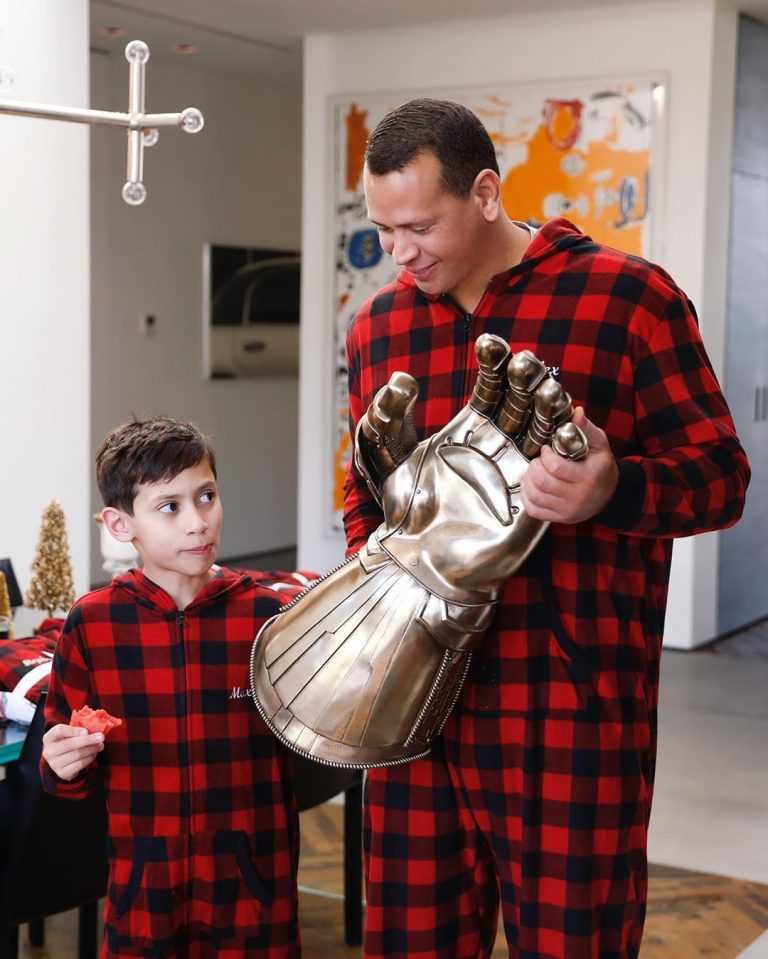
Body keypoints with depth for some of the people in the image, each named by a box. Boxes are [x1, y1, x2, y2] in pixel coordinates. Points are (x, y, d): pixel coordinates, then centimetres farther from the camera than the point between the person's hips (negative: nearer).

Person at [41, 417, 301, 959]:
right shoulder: (92, 623, -4)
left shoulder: (268, 614, -6)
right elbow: (74, 761, 4)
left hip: (253, 883, 0)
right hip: (144, 885, 1)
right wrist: (66, 766, -16)